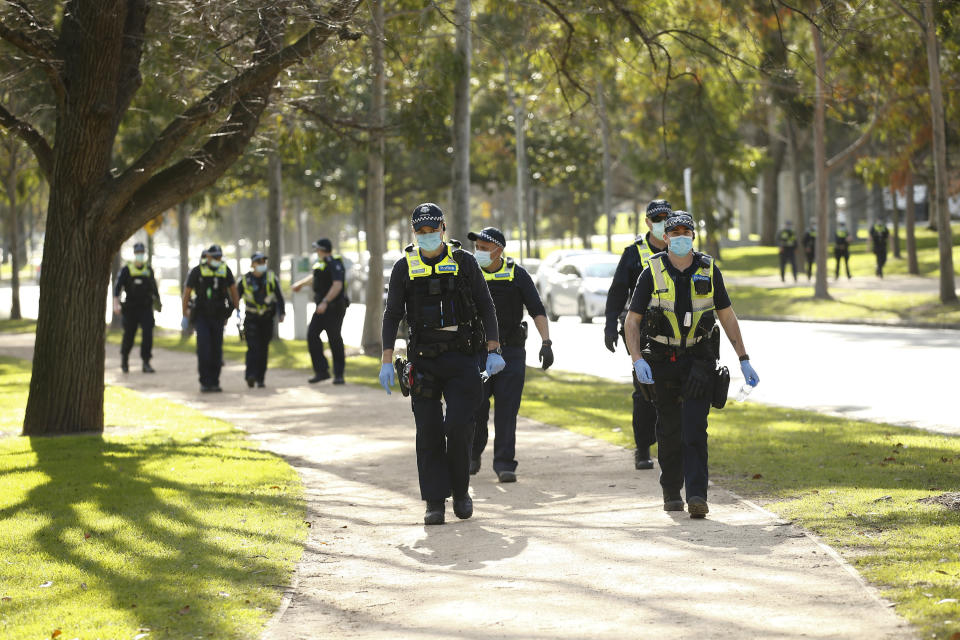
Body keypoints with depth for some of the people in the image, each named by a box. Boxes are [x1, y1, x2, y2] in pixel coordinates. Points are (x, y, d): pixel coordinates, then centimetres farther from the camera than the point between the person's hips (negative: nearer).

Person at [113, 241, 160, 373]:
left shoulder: (149, 270, 10)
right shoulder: (127, 270, -2)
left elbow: (153, 287, 22)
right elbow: (118, 287, -10)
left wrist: (157, 301, 29)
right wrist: (116, 303, -23)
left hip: (146, 308, 2)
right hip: (131, 308, -2)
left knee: (148, 333, -14)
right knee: (129, 335, 7)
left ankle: (146, 363, -13)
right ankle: (124, 359, 32)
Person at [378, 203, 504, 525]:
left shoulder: (464, 262, 2)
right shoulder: (404, 268, 4)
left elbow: (486, 307, 5)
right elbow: (392, 315, 6)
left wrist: (493, 351, -2)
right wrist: (387, 362, -1)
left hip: (462, 359, -1)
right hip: (424, 361, 1)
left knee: (459, 426, -9)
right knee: (428, 432, -1)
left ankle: (460, 490, 11)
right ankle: (435, 502, 4)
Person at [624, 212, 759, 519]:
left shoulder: (708, 270, 1)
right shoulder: (652, 273, -3)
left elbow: (727, 316, 10)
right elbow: (632, 320, -1)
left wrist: (744, 360, 7)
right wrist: (637, 360, -15)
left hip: (699, 360, 0)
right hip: (662, 361, 0)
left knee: (695, 428, -13)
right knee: (669, 430, 7)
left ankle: (697, 495, -19)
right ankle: (671, 493, 23)